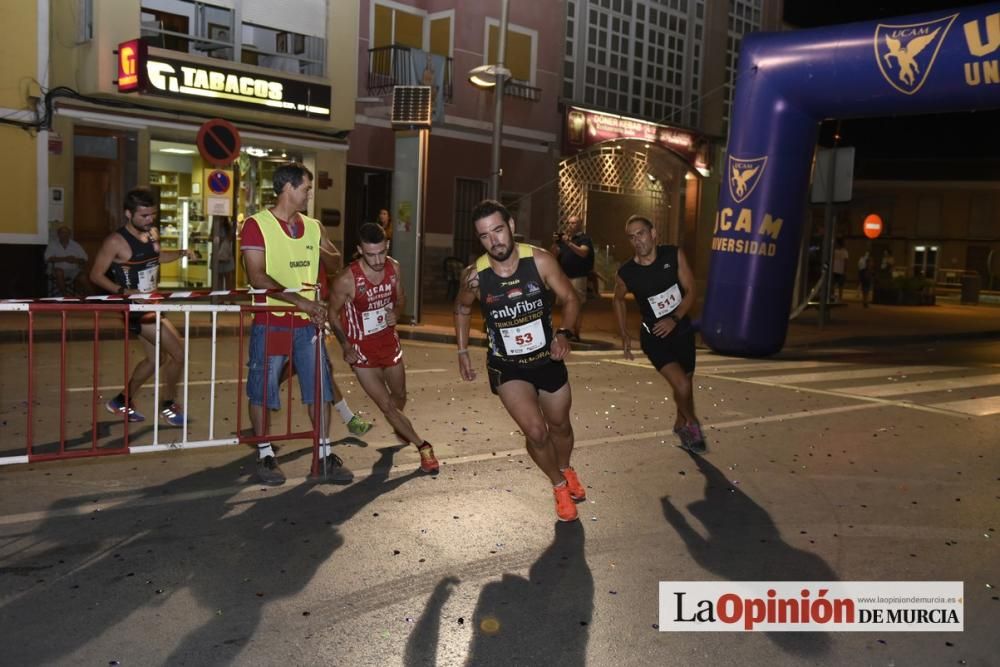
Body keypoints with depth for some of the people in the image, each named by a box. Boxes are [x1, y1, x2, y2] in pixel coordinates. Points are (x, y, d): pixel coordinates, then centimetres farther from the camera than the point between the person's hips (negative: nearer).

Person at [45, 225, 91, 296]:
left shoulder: (76, 245, 10)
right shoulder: (52, 244, 5)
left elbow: (84, 259, 4)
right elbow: (48, 258, -9)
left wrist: (75, 260, -18)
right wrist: (64, 259, -17)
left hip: (73, 270, 1)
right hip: (57, 270, -1)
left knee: (83, 276, -29)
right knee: (59, 272, -36)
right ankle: (64, 294, -28)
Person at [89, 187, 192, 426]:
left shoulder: (153, 233, 5)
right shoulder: (116, 241, -17)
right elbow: (96, 275, -14)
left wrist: (181, 253, 7)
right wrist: (124, 291, -28)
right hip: (135, 309, -9)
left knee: (155, 359, 16)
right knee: (179, 352, -10)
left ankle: (123, 402, 32)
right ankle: (169, 405, 9)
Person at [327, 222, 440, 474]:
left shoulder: (394, 267, -12)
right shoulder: (347, 279, -26)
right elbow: (333, 314, -11)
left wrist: (396, 311, -15)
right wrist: (346, 346, -18)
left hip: (388, 339, 5)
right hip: (362, 348, -5)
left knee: (399, 396, 21)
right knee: (386, 404, -5)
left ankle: (400, 429, 53)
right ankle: (423, 447, 9)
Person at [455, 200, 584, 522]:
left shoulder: (540, 260, -20)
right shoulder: (475, 275, -18)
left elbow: (570, 298, -9)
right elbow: (461, 309, 5)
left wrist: (564, 333, -26)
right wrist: (462, 352, 0)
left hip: (547, 359, 1)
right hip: (507, 366, -1)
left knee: (560, 425, 20)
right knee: (536, 432, -14)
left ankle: (566, 469, 55)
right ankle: (559, 486, 18)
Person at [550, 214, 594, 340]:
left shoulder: (584, 238, 0)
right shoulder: (563, 238, 18)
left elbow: (583, 253, -18)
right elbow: (554, 255, 13)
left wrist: (569, 243, -26)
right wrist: (555, 243, -4)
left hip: (578, 277, -6)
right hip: (563, 276, 6)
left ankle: (576, 333, -10)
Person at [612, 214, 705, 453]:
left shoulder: (674, 255, -14)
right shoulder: (626, 273, -17)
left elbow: (690, 291, -8)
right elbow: (618, 299, 4)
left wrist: (675, 319, -23)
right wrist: (625, 336, 2)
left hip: (682, 329, 3)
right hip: (654, 336, -3)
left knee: (685, 382, 19)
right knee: (682, 386, -17)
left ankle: (680, 424, 47)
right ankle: (692, 424, 14)